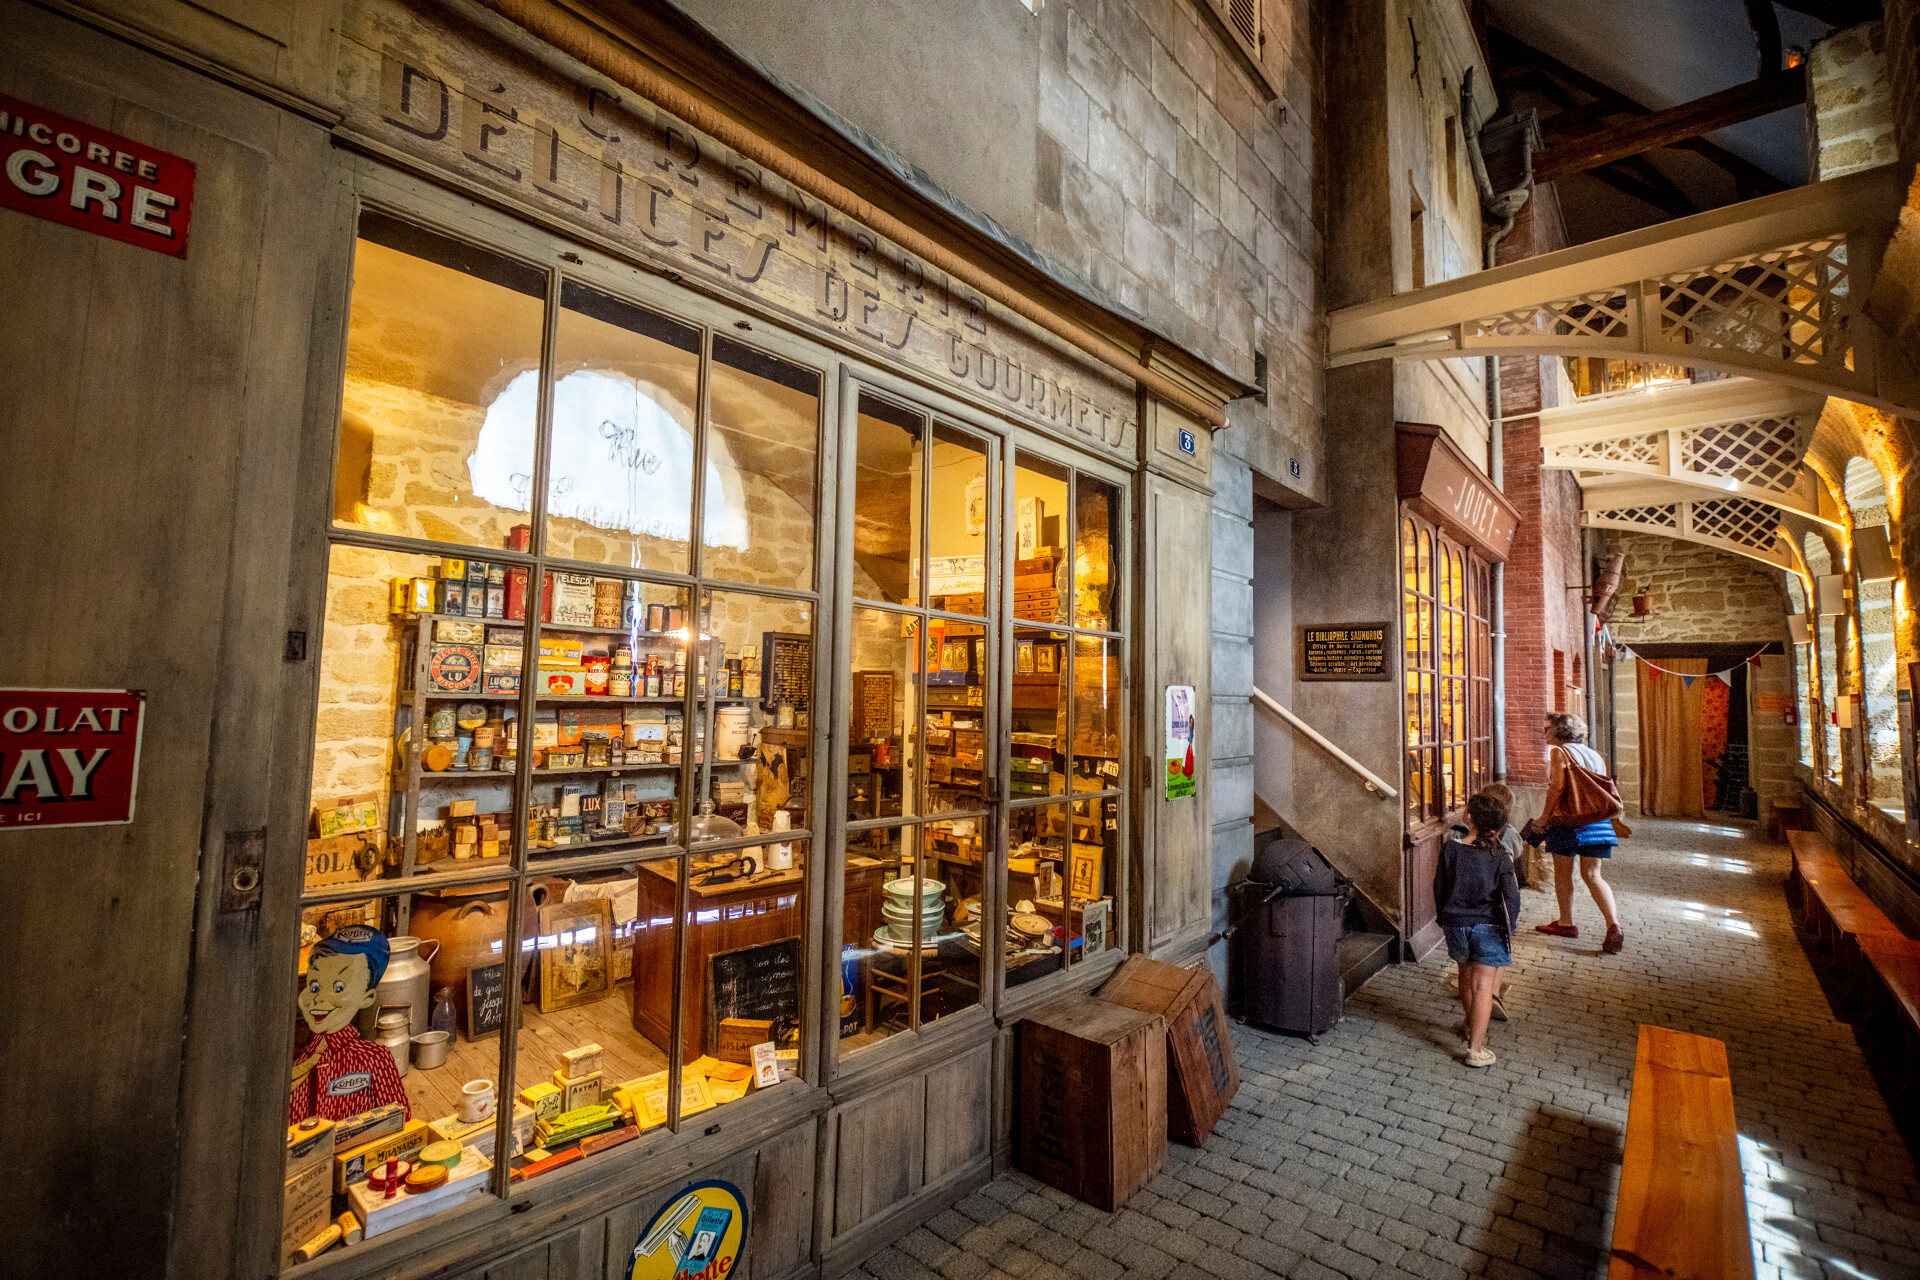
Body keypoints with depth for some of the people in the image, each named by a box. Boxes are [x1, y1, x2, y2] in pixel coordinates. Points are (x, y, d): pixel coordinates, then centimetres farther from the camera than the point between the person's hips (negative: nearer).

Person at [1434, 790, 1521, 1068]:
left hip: (1456, 923, 2)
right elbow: (1512, 897, -13)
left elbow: (1439, 889, 0)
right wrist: (1508, 930, 1)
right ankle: (1476, 1049, 2)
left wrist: (1443, 919, 15)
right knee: (1484, 986, 3)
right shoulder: (1499, 857, -10)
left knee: (1466, 976, 22)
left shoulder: (1450, 849, -7)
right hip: (1489, 927, -2)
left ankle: (1472, 1027, 41)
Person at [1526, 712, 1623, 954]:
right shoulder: (1594, 755, 15)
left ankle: (1566, 923, 18)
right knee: (1592, 874, 8)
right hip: (1598, 822, 6)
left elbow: (1557, 787, -18)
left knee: (1562, 872, 8)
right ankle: (1614, 926, -7)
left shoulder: (1558, 752, -7)